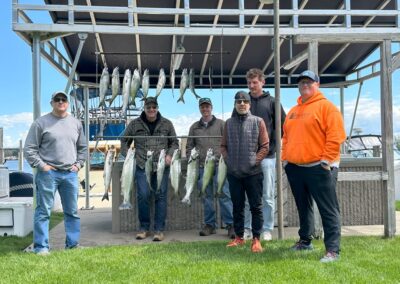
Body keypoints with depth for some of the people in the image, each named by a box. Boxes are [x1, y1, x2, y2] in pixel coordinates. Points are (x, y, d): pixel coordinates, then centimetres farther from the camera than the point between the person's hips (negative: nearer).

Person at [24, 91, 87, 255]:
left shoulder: (76, 123, 11)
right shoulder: (41, 123, -2)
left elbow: (83, 147, 20)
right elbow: (29, 149, -2)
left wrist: (78, 164, 8)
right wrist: (41, 165, -9)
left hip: (70, 174, 4)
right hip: (48, 173, -4)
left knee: (72, 211, 10)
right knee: (43, 211, -2)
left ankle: (73, 244, 20)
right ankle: (41, 246, 6)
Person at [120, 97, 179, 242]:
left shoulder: (166, 124, 8)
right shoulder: (135, 124, 6)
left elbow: (174, 143, 14)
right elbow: (124, 141, 16)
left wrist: (169, 155, -3)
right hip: (142, 166, 0)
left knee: (160, 196, 0)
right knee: (143, 196, -4)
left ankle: (159, 229, 9)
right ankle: (144, 227, 13)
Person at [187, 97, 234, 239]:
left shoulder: (221, 124, 7)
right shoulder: (194, 127, 16)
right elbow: (189, 146, 18)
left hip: (219, 165, -3)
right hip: (202, 167, 3)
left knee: (224, 194, -7)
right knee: (207, 197, 8)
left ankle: (230, 224, -1)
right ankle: (209, 224, 16)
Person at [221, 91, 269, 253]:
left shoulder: (258, 122, 0)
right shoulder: (229, 123, 8)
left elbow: (265, 146, -2)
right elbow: (223, 145, 11)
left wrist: (255, 161, -10)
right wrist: (228, 160, -2)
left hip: (253, 172, -3)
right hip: (233, 173, 3)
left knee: (256, 206, 2)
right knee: (237, 206, 12)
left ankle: (256, 239, 11)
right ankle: (239, 237, 23)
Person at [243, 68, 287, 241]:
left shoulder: (272, 102, 3)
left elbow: (283, 126, 3)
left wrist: (274, 145, -5)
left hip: (267, 156, -2)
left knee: (268, 196, 5)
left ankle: (267, 229, 14)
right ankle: (247, 228, 17)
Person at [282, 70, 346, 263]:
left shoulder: (326, 106, -4)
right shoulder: (293, 111, 17)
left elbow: (335, 135, -12)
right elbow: (286, 137, 21)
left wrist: (326, 160, -17)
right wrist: (285, 158, 11)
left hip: (319, 168, -7)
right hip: (295, 168, 7)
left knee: (328, 210, -4)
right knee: (303, 207, 18)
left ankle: (332, 250, -1)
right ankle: (305, 241, 31)